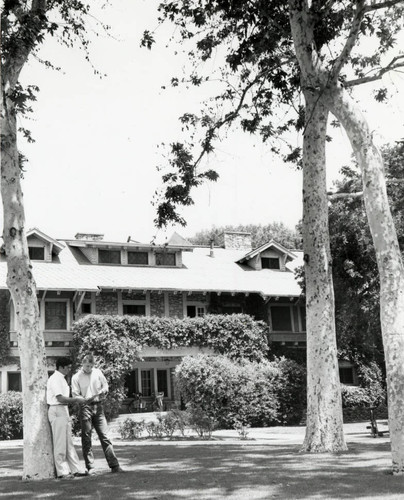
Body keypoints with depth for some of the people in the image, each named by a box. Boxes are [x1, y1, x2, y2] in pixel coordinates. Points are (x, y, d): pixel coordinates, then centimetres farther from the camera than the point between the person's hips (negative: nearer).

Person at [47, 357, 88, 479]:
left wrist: (75, 399, 6)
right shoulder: (55, 379, -14)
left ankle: (76, 469, 15)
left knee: (68, 442, 11)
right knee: (60, 443, -4)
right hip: (57, 411, -10)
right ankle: (62, 471, 2)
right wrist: (76, 400, -13)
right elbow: (60, 398, -20)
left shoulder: (61, 378, 17)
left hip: (63, 410, 10)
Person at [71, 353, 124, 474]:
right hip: (85, 407, -2)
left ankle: (114, 465, -3)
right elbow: (75, 396, -3)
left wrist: (102, 391, -5)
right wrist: (85, 399, -21)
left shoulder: (97, 372, 9)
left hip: (98, 406, 2)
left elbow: (105, 386, 17)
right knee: (86, 438, -1)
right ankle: (90, 467, 5)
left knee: (104, 436, -2)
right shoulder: (76, 377, 1)